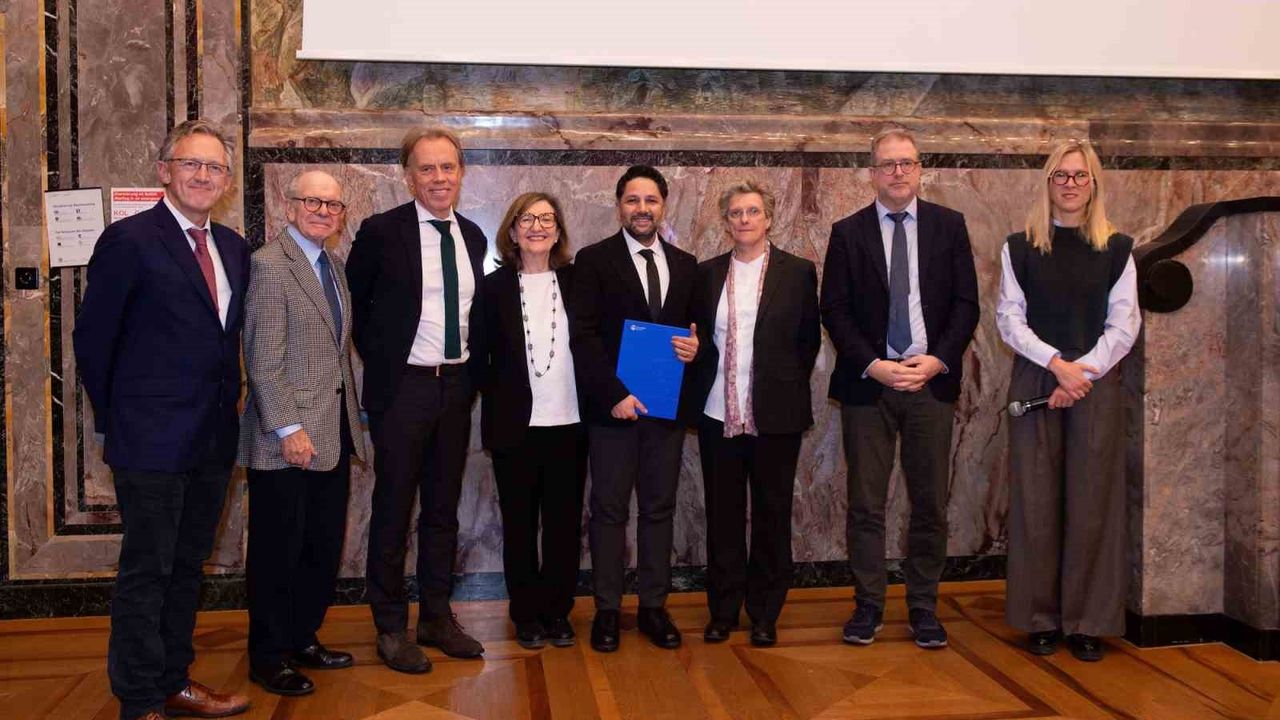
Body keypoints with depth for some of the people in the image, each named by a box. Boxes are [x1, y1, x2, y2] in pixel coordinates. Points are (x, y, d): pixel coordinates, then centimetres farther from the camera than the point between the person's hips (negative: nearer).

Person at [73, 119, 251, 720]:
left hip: (214, 439, 7)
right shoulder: (129, 241, -10)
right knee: (146, 573, 3)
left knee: (187, 568, 17)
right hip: (152, 441, -6)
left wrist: (228, 406, 11)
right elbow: (92, 337, -7)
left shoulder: (233, 248, 10)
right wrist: (115, 420, -2)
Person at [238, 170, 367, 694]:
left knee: (324, 549, 15)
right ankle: (268, 657, 20)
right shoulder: (269, 265, -11)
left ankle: (302, 640, 31)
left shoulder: (333, 265, 14)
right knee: (278, 552, 5)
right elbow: (264, 361, -16)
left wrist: (349, 421, 10)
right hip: (288, 441, -8)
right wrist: (289, 429, -19)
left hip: (334, 436, 8)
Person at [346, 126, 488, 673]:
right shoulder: (381, 231, -8)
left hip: (456, 385, 5)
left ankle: (436, 618, 27)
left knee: (443, 508, 14)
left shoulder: (472, 236, 8)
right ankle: (391, 628, 17)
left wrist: (473, 371, 10)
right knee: (393, 510, 4)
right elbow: (352, 302, 2)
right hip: (403, 386, -5)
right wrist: (377, 359, -1)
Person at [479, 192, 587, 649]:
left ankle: (557, 611, 23)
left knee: (564, 523, 8)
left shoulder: (577, 283, 3)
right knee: (519, 524, 9)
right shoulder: (495, 287, 1)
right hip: (515, 425, -1)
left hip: (568, 425, 1)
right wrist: (492, 414, -4)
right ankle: (526, 615, 22)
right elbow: (482, 356, 1)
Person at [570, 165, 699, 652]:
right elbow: (583, 336, -8)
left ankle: (654, 606, 20)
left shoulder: (685, 265, 11)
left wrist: (693, 348, -6)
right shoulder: (594, 260, -1)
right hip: (612, 405, -3)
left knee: (659, 508, 9)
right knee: (609, 510, 4)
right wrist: (614, 394, -16)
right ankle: (607, 609, 14)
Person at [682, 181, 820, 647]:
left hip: (775, 416, -2)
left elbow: (809, 341, 4)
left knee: (772, 516, 7)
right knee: (722, 517, 9)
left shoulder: (798, 273, 2)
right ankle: (723, 611, 21)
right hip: (717, 416, 2)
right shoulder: (707, 274, 8)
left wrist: (787, 390, 1)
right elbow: (696, 339, 13)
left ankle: (765, 615, 20)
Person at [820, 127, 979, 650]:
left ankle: (923, 607, 19)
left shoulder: (949, 226, 7)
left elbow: (966, 303, 3)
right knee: (865, 503, 4)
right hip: (867, 383, -1)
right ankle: (868, 606, 16)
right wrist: (873, 365, -12)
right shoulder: (848, 233, 4)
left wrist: (938, 360, -11)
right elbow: (834, 311, 0)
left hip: (932, 380, 1)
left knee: (930, 503, 6)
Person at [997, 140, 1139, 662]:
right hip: (1035, 382, 0)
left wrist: (1082, 373, -11)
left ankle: (1087, 621, 11)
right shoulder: (1019, 248, 7)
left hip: (1096, 384, 0)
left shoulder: (1116, 249, 7)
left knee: (1092, 502, 1)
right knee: (1037, 501, 1)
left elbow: (1124, 325, 2)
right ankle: (1041, 618, 10)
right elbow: (1008, 319, 0)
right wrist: (1056, 362, -13)